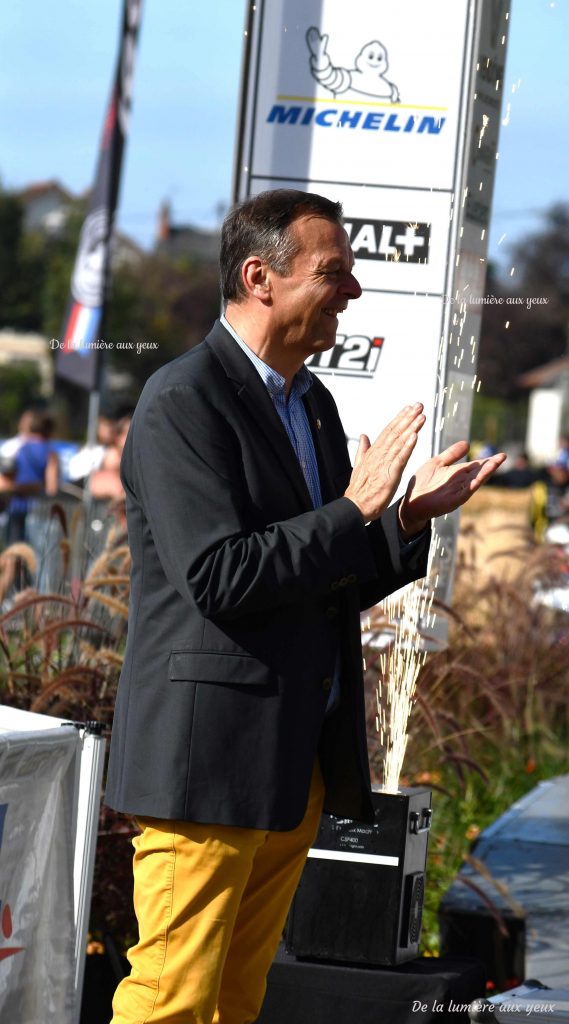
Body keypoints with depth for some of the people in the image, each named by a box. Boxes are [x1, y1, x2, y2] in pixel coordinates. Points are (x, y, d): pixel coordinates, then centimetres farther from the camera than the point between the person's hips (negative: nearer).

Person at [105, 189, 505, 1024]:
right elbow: (218, 579, -21)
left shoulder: (313, 403, 16)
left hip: (299, 766, 9)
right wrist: (356, 510, -18)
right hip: (211, 762, -9)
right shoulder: (182, 402, -12)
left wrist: (411, 517, 2)